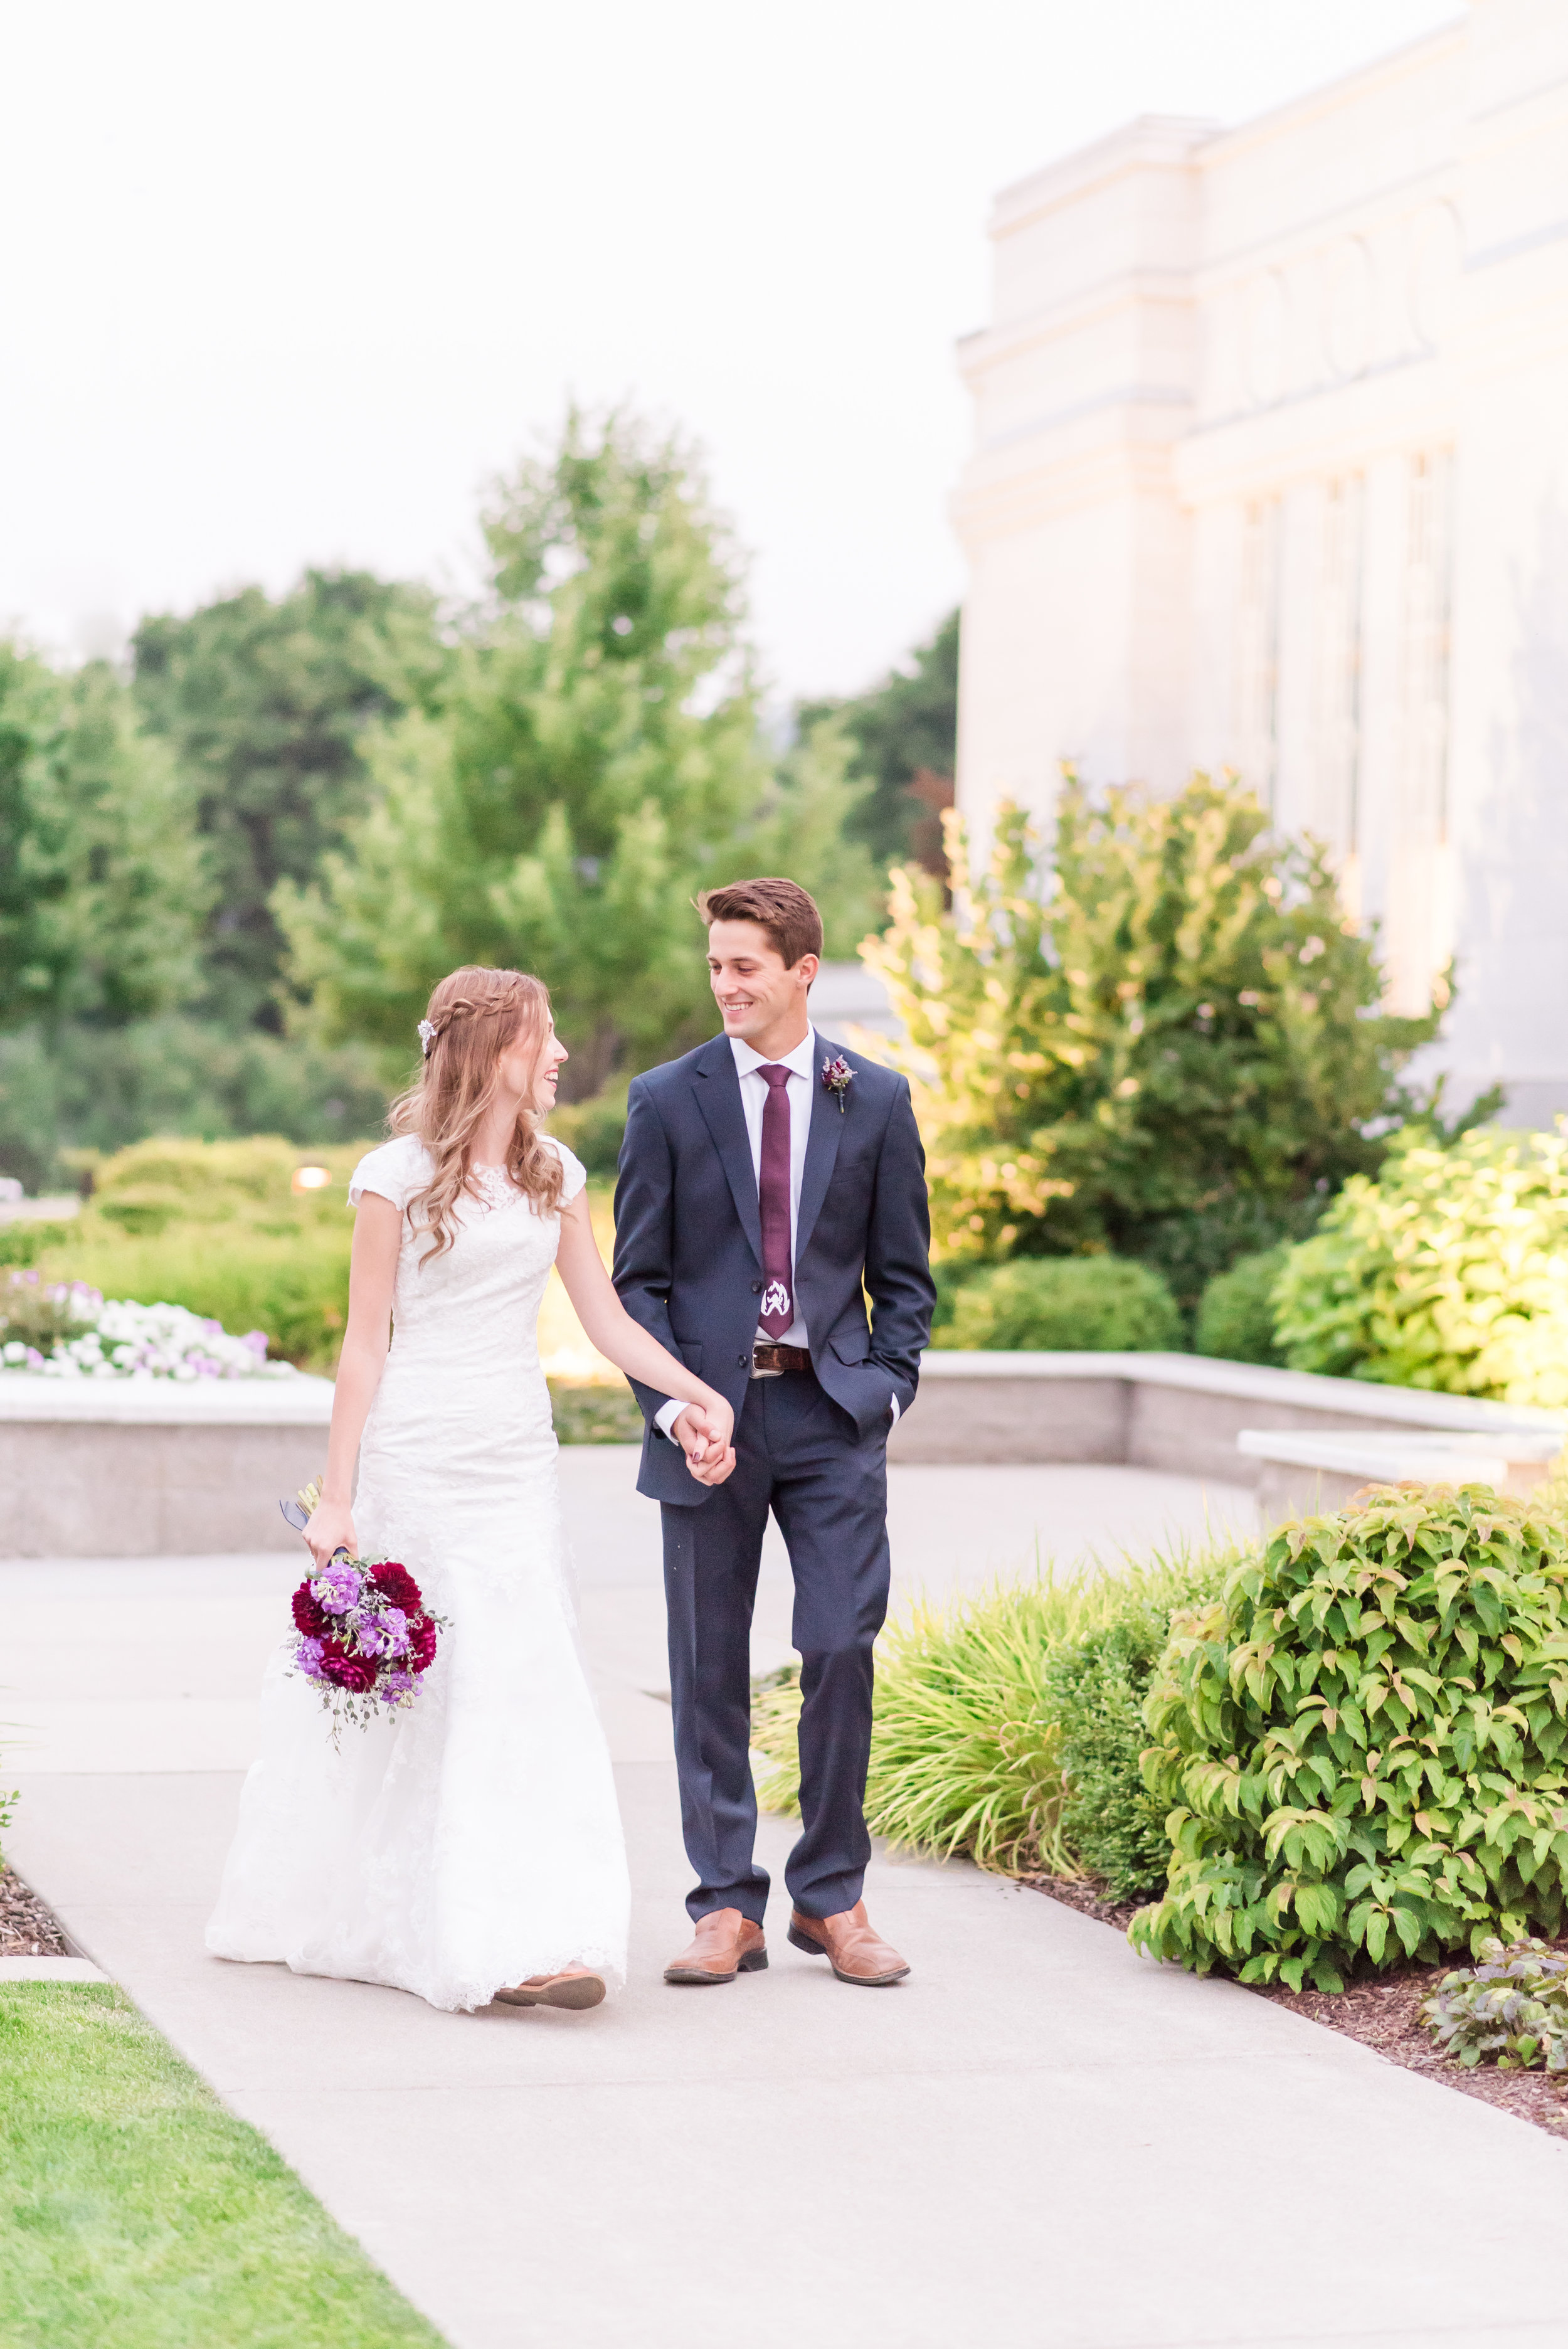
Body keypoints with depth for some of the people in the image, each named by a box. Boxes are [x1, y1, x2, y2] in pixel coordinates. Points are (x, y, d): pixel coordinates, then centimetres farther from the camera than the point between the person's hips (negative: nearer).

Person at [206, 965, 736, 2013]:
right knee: (410, 1683, -4)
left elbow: (607, 1316, 11)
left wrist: (701, 1393, -4)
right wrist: (336, 1496, -5)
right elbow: (366, 1341, -4)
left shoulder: (555, 1174, 10)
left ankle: (527, 1938, 0)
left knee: (528, 1681, -2)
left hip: (519, 1456, 4)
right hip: (418, 1452, -4)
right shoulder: (398, 1176, -5)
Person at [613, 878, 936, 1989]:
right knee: (710, 1668, 4)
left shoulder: (876, 1099, 5)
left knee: (843, 1648, -5)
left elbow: (905, 1271, 10)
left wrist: (886, 1389, -3)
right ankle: (728, 1905, 14)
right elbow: (638, 1278, 4)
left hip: (832, 1410, 0)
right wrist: (671, 1403, -8)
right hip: (712, 1413, 0)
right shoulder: (667, 1099, 3)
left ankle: (832, 1897, 9)